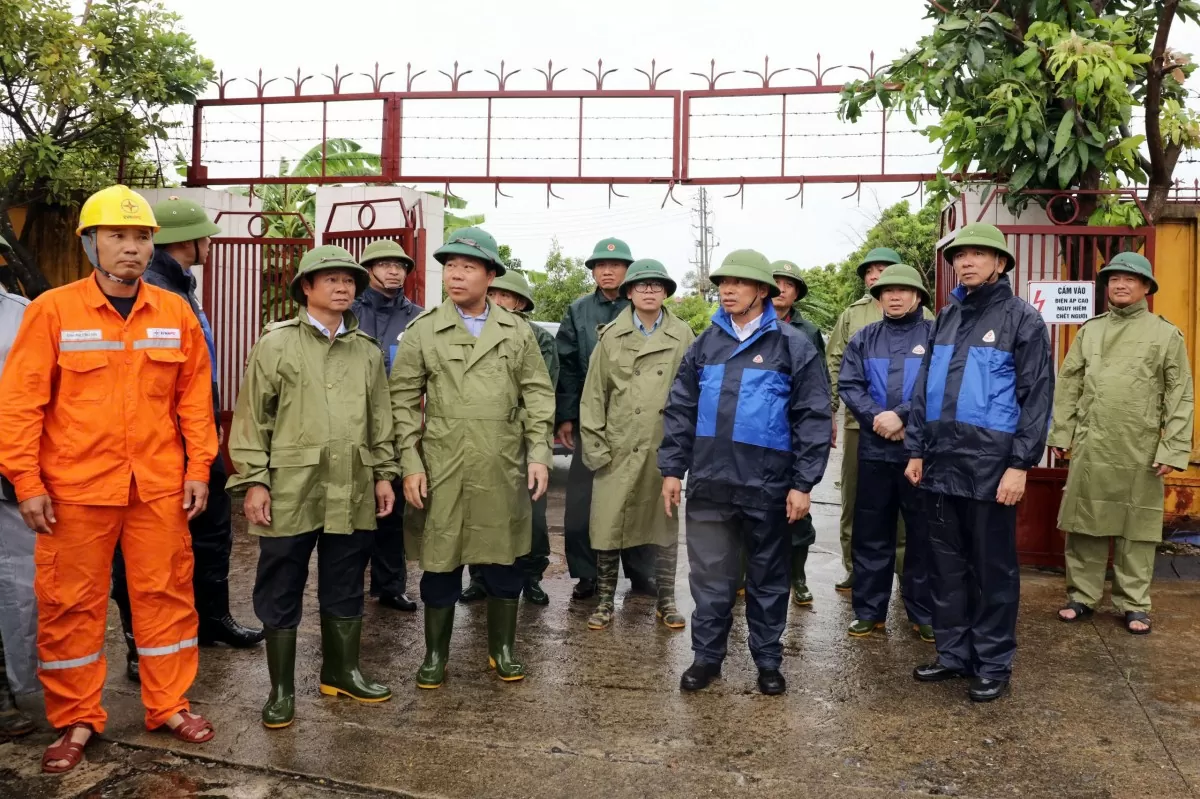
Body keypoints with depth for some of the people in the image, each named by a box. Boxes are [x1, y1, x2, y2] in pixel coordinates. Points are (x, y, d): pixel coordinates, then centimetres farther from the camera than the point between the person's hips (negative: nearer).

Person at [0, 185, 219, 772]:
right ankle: (76, 720, 25)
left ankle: (169, 705, 26)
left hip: (159, 486, 2)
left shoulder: (175, 314, 3)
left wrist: (198, 469, 3)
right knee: (71, 603, 8)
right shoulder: (52, 311, -4)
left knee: (166, 594, 10)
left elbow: (194, 397, 7)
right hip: (74, 488, -2)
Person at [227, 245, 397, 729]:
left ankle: (341, 672, 31)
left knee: (345, 589, 14)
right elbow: (252, 416, -3)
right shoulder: (276, 344, 0)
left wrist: (383, 474, 12)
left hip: (351, 494, 4)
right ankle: (281, 688, 19)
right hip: (289, 492, -4)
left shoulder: (368, 351, 12)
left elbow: (380, 420, 16)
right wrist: (253, 480, -9)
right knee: (281, 593, 6)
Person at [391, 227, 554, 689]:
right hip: (442, 470, -1)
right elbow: (404, 400, 1)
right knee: (440, 563, 7)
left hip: (503, 470, 1)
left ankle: (502, 649, 27)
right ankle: (435, 653, 24)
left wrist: (538, 452, -2)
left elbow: (537, 394, 7)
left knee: (503, 561, 10)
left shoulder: (518, 331, 5)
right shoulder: (422, 330, 1)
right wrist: (410, 463, -6)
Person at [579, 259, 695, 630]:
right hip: (618, 448, 0)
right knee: (607, 527, 3)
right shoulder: (611, 336, 4)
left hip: (666, 447, 0)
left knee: (666, 526, 10)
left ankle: (666, 601, 24)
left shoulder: (683, 336, 3)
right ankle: (605, 602, 18)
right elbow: (594, 394, 4)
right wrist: (594, 444, -1)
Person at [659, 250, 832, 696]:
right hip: (709, 482, 3)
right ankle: (707, 656, 24)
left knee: (768, 578, 11)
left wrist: (803, 483, -9)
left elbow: (814, 418, -5)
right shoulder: (705, 345, 8)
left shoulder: (792, 346, -2)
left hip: (767, 485, -2)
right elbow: (680, 410, 10)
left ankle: (768, 661, 26)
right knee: (709, 576, 9)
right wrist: (672, 468, 5)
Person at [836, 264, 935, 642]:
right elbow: (848, 386, 2)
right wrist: (878, 418, -14)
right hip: (874, 450, 3)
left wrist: (901, 415, -19)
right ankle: (869, 610, 19)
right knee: (870, 534, 9)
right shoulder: (864, 339, 11)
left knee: (924, 535, 7)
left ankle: (925, 613, 18)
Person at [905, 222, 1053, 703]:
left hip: (990, 466, -5)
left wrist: (1020, 464, -14)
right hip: (940, 464, 5)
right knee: (947, 567, 12)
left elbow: (1037, 396, -8)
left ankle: (993, 664, 18)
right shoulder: (947, 317, 12)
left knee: (992, 569, 6)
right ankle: (954, 653, 25)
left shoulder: (1021, 318, -4)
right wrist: (916, 450, 8)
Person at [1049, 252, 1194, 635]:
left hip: (1140, 451, -2)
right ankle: (1082, 596, 19)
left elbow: (1180, 396, -2)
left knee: (1136, 529, 5)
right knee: (1085, 523, 7)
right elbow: (1068, 385, 9)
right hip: (1090, 447, 2)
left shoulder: (1166, 334, 1)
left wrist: (1174, 448, -9)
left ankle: (1134, 604, 17)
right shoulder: (1090, 330, 10)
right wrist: (1061, 433, 3)